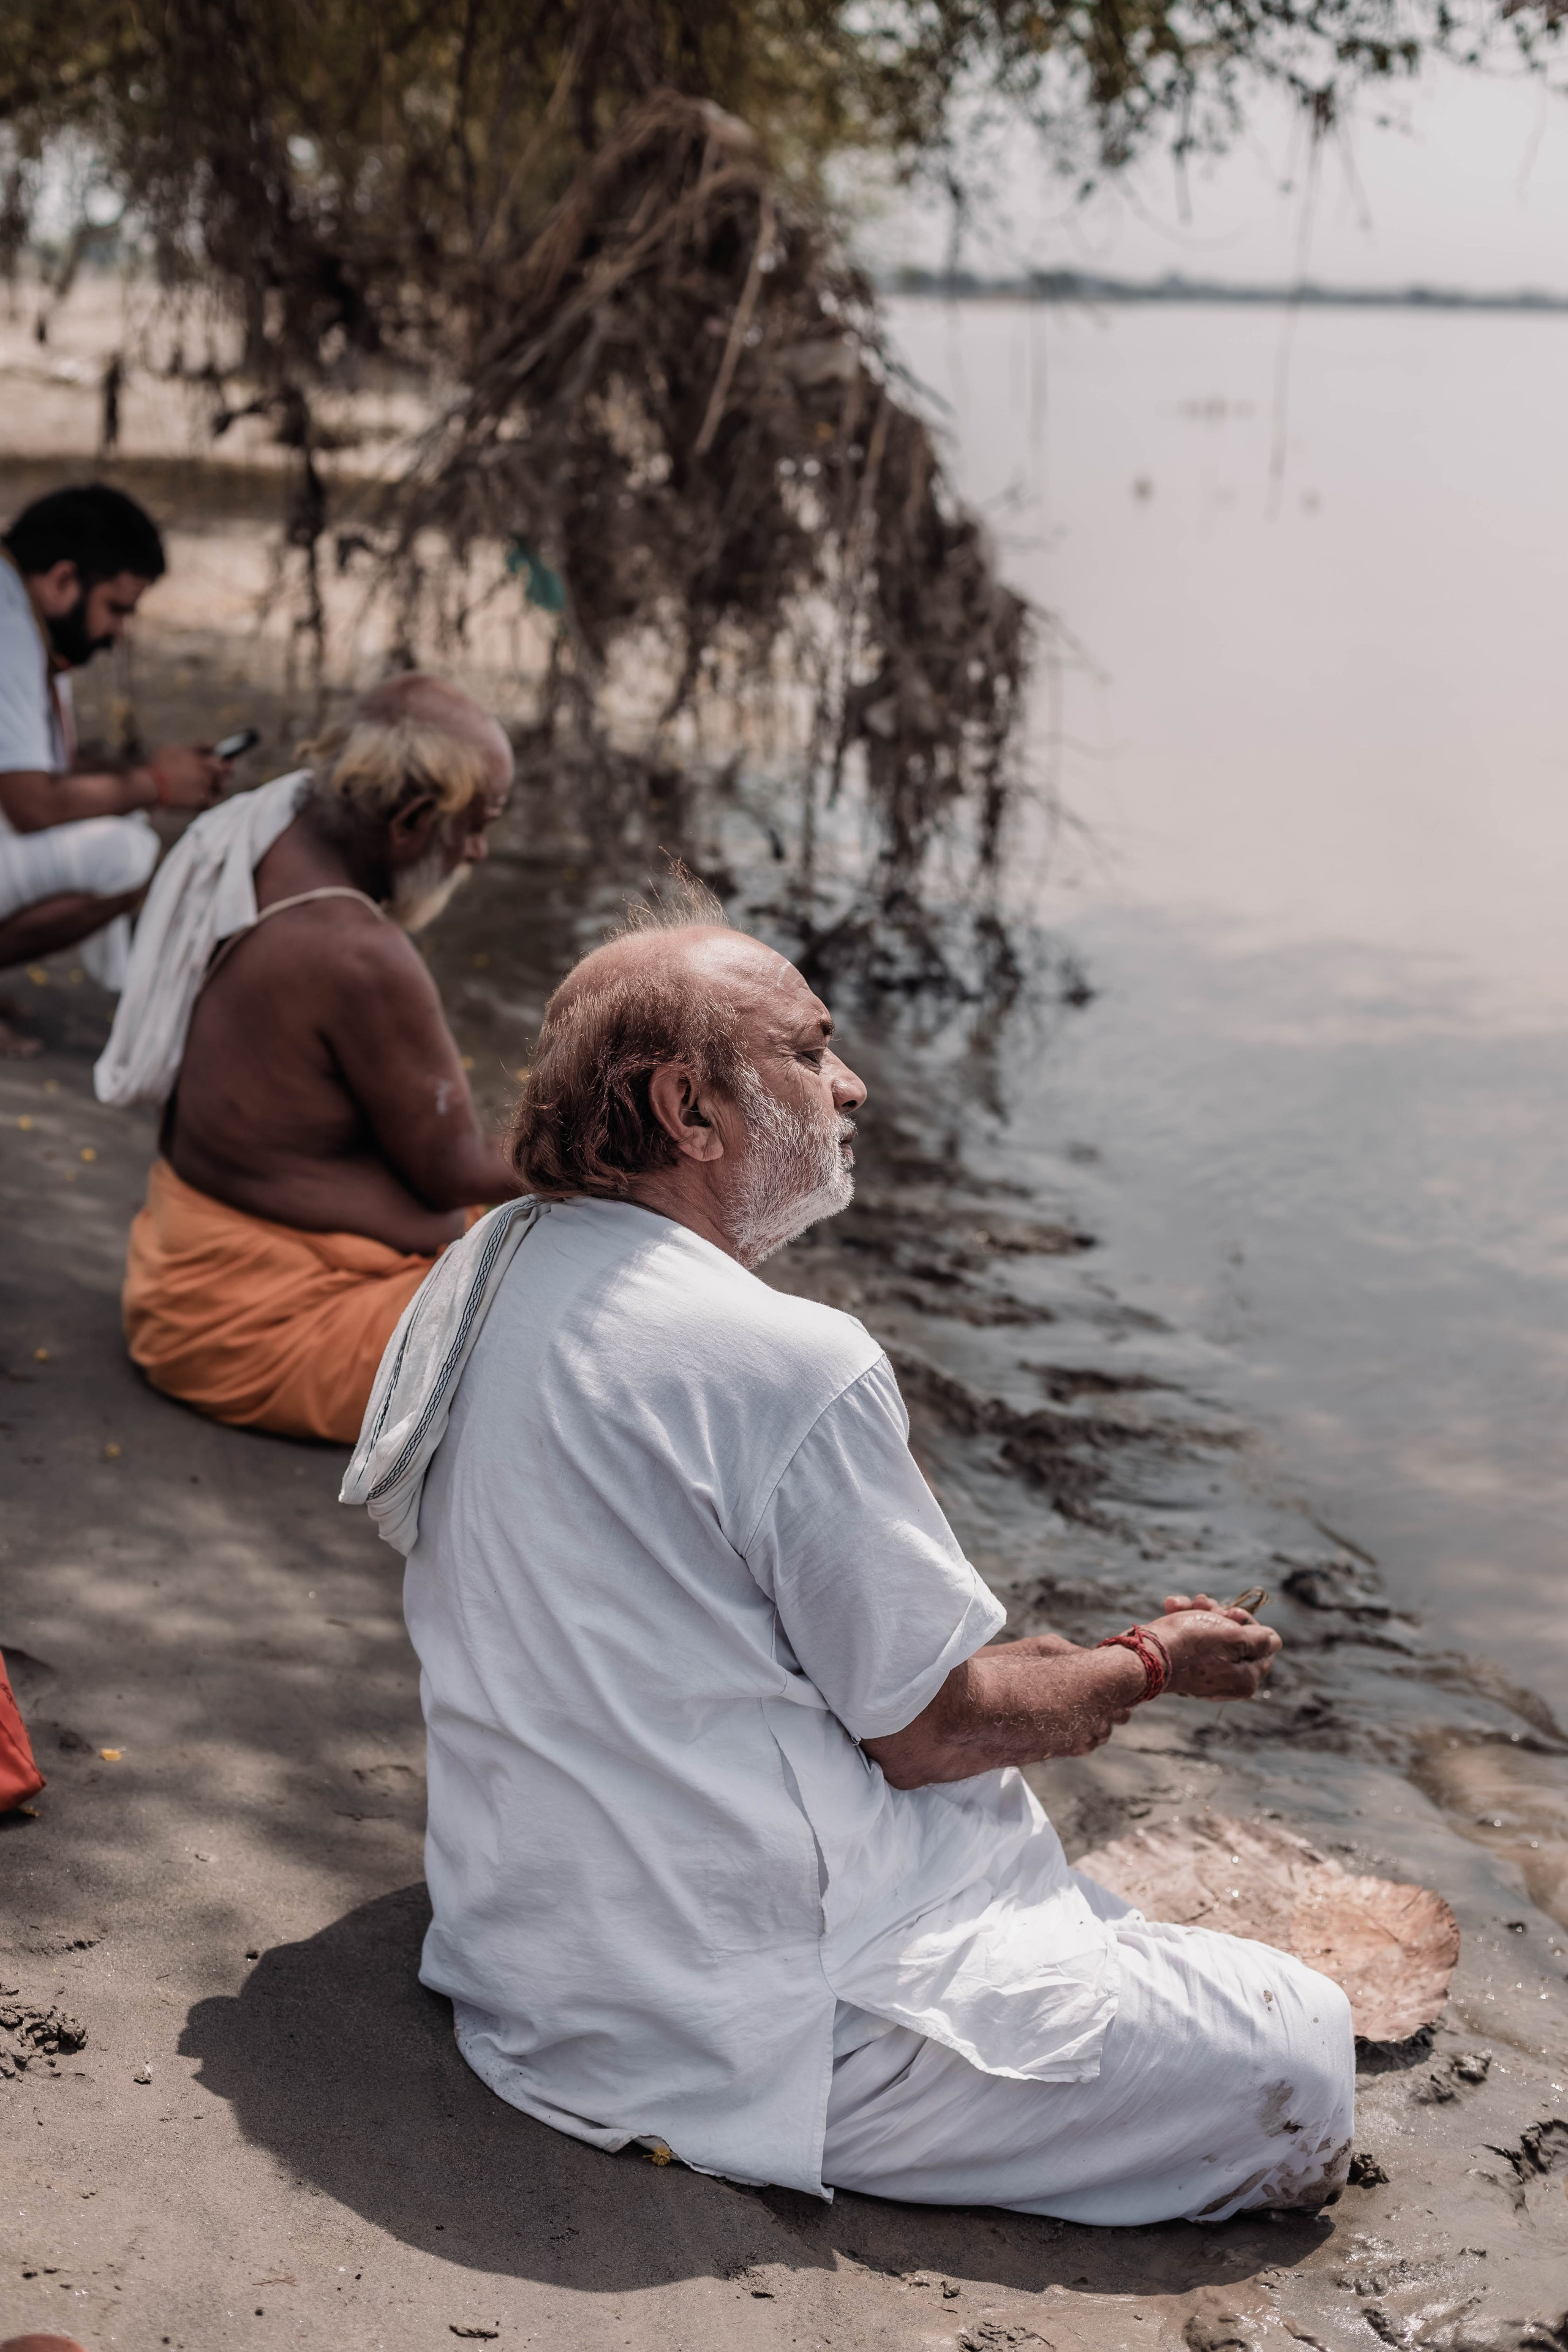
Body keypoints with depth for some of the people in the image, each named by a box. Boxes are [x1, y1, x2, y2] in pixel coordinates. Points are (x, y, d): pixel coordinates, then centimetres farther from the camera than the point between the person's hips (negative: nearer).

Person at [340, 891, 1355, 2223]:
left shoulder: (480, 1277, 3)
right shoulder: (791, 1364, -24)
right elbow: (931, 1732, -14)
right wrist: (1149, 1667, 5)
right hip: (734, 2035, -9)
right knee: (1301, 2052, -4)